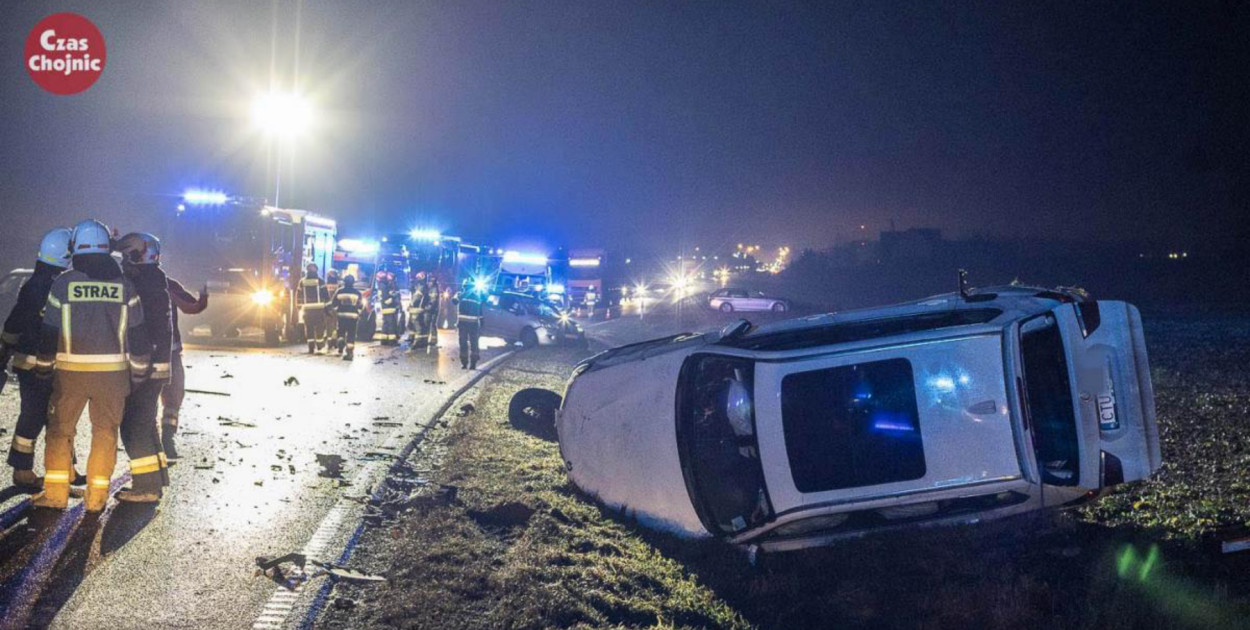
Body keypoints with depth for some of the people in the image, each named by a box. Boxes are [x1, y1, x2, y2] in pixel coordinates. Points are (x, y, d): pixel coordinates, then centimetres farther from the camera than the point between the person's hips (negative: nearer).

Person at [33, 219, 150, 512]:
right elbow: (137, 335, 2)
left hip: (70, 371, 0)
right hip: (113, 372, 1)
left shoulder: (62, 284, -3)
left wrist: (43, 370, 12)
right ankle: (97, 496, 9)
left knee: (60, 429, 12)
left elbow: (49, 332, 2)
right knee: (105, 432, 8)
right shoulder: (124, 285, 0)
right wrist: (139, 374, 10)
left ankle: (55, 492, 11)